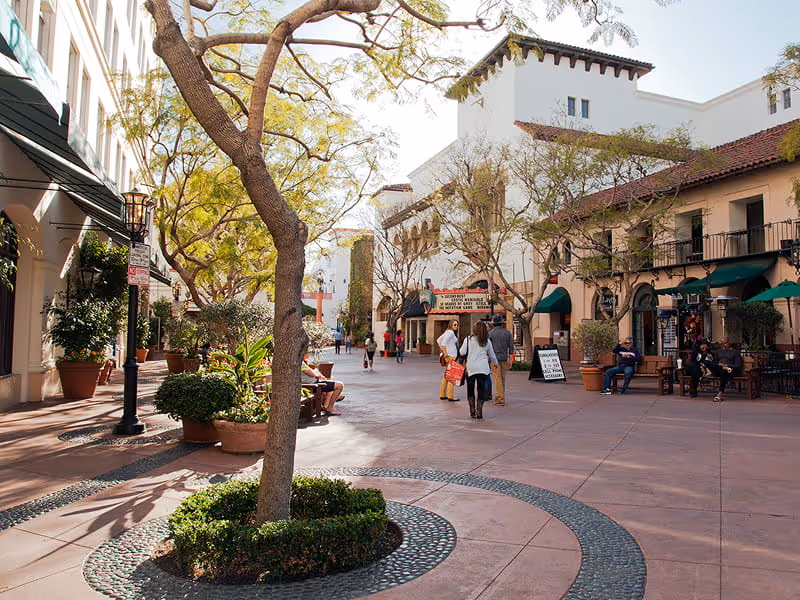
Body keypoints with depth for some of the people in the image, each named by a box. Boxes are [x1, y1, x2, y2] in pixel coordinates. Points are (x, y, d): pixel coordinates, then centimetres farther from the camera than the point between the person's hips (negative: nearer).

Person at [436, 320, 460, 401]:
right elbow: (443, 342, -24)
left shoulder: (448, 332, 15)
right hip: (450, 356, -10)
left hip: (450, 356, 10)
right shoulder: (450, 332, -13)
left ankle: (442, 395, 17)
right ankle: (450, 396, -6)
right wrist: (445, 352, -18)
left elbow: (438, 340, 20)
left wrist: (442, 350, 13)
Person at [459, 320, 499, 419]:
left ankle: (472, 411, 12)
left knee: (470, 390, 12)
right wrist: (495, 363, 35)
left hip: (470, 368, -1)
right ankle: (479, 412, 3)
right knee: (481, 390, 6)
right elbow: (492, 355, 16)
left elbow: (462, 352, -2)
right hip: (483, 368, 1)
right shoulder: (487, 341, 5)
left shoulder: (468, 339, -4)